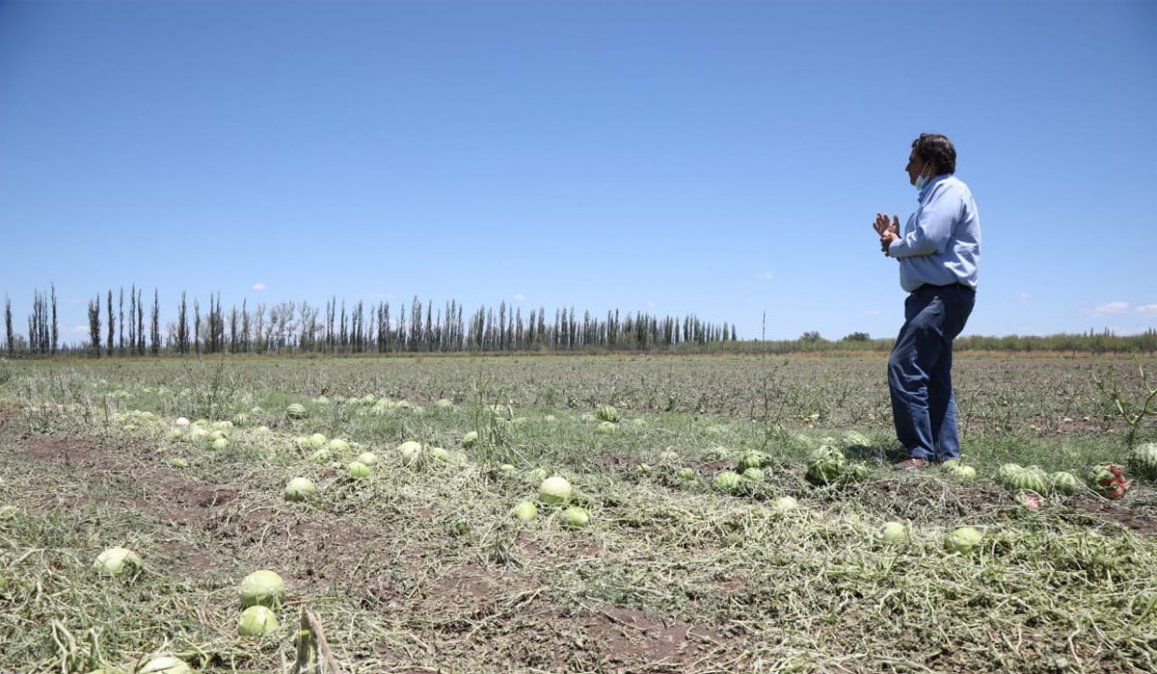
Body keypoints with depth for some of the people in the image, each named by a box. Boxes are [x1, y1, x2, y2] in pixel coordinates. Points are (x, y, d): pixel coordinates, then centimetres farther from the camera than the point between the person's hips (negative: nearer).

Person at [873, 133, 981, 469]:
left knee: (904, 366, -19)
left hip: (943, 296, -11)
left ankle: (920, 452, -19)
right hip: (933, 296, 11)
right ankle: (946, 454, 16)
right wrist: (894, 238, 11)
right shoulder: (934, 194, 26)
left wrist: (893, 246, -4)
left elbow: (928, 240, -21)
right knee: (933, 377, 11)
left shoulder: (950, 189, -6)